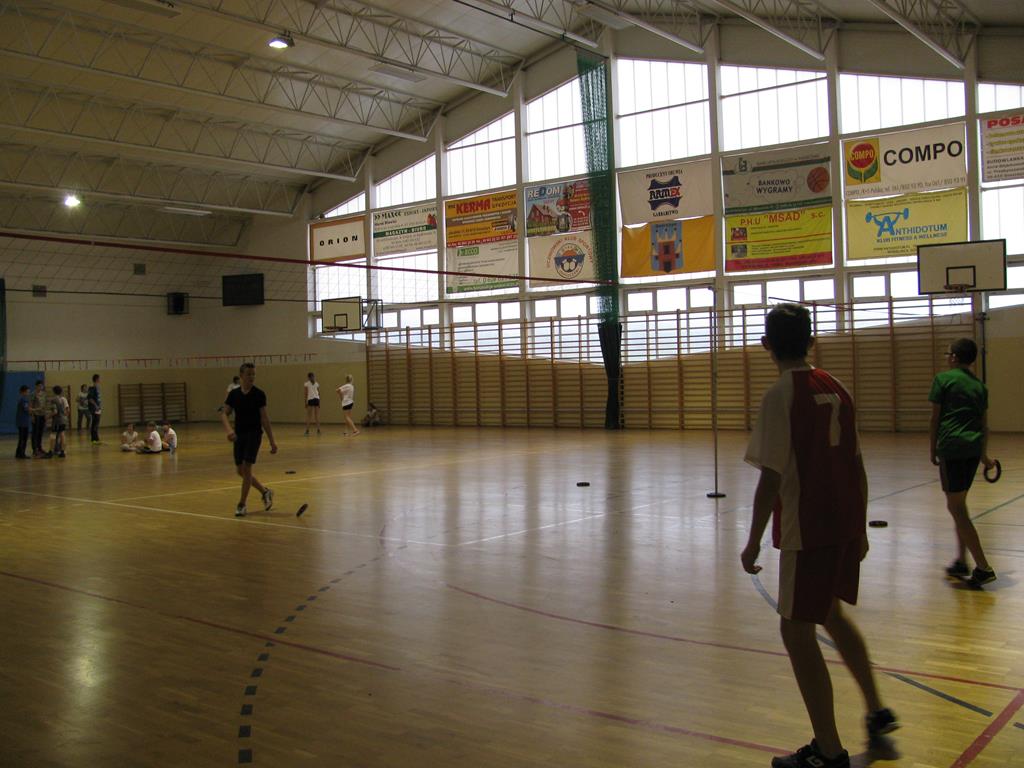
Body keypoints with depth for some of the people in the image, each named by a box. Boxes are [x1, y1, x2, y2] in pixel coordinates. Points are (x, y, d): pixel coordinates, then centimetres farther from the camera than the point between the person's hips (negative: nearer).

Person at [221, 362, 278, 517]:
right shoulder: (233, 394, 3)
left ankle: (242, 505, 0)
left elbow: (264, 419, -6)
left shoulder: (259, 394, -7)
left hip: (254, 434, -4)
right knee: (240, 470, 7)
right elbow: (224, 414, 1)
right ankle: (265, 492, 28)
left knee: (246, 468, -11)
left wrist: (272, 441, -7)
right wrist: (229, 429, -19)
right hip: (239, 435, 5)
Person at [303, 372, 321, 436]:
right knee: (317, 416, 6)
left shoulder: (306, 383, 0)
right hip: (316, 399, 3)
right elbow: (319, 392, 10)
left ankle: (307, 430, -5)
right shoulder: (317, 383, 11)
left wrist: (306, 401, -3)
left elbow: (306, 393, -5)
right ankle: (318, 430, 3)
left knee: (309, 416, 0)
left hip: (310, 399, -3)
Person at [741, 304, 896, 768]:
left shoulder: (781, 395, -14)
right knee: (831, 614, 27)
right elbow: (857, 466, 11)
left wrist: (754, 542, -11)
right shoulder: (835, 389, 6)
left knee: (797, 631, 3)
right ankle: (877, 712, 37)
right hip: (845, 525, 8)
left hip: (806, 532, -8)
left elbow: (771, 477, -18)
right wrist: (859, 528, 20)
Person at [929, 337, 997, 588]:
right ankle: (961, 562, 24)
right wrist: (983, 455, 28)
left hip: (952, 447, -7)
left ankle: (983, 568, -7)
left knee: (956, 507, -2)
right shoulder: (979, 385, 14)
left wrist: (933, 451, 5)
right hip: (973, 449, 7)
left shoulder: (943, 379, -3)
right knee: (959, 505, 20)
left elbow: (935, 419, -3)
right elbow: (984, 424, 18)